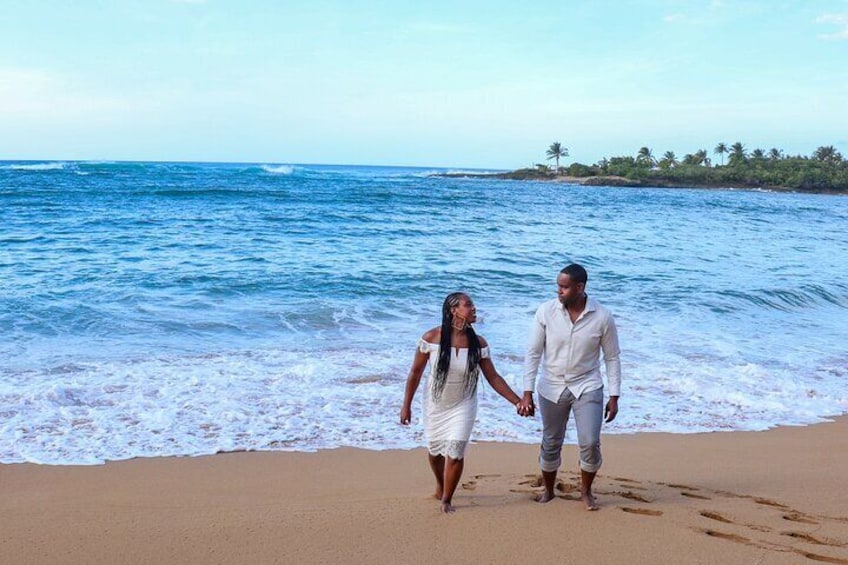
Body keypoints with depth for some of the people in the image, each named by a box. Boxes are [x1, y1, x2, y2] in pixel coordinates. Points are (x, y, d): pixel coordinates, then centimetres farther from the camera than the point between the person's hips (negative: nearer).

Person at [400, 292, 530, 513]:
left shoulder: (478, 343, -14)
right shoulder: (431, 338, -19)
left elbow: (493, 378, -7)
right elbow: (415, 373, -8)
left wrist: (518, 402, -13)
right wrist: (406, 405, -4)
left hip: (462, 405, 0)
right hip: (435, 404, 0)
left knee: (455, 451, -9)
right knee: (435, 449, 15)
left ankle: (446, 499, 13)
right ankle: (440, 484, 47)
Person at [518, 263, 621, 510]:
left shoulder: (603, 317, -12)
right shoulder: (546, 311, -12)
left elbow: (612, 358, -1)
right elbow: (533, 353, -7)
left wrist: (614, 396, -3)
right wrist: (527, 392, -10)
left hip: (587, 387, -1)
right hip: (552, 387, 1)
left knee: (590, 443, -7)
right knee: (550, 444, 11)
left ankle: (586, 491, 19)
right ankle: (548, 491, 34)